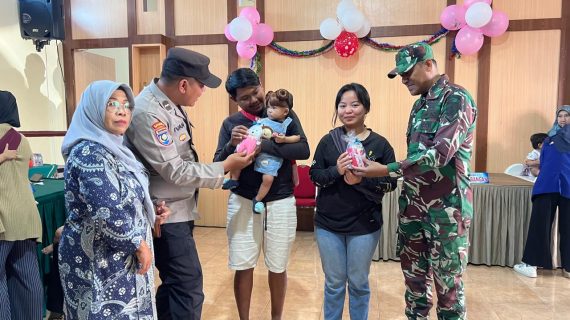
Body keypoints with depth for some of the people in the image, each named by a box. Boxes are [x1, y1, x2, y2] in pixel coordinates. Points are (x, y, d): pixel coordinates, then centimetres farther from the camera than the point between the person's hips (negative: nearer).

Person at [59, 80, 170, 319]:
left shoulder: (114, 148, 9)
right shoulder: (88, 152, -21)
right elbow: (106, 213, -30)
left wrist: (150, 212, 4)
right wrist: (138, 244, -19)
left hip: (119, 257, 9)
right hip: (99, 262, -9)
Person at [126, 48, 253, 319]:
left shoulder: (170, 103, 5)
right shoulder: (148, 112, -23)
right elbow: (175, 172, -22)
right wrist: (225, 167, -15)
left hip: (180, 209, 9)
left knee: (175, 282, 19)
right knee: (188, 286, -2)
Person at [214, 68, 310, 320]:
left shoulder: (284, 115, 0)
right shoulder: (231, 123, 2)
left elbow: (304, 150, -13)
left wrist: (263, 146, -24)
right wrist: (232, 145, -22)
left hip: (280, 203, 0)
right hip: (242, 202, 1)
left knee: (278, 267, 12)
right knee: (243, 266, 7)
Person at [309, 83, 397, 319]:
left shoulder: (380, 144, -5)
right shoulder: (328, 141, -2)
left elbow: (391, 182, -6)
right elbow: (314, 176, -2)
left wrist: (362, 180, -22)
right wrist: (336, 171, -20)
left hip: (365, 225, -1)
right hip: (328, 224, 1)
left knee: (359, 283, 16)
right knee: (334, 283, 16)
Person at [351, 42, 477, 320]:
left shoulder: (456, 99, -12)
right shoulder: (420, 104, 13)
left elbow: (440, 154, -23)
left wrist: (388, 170, -23)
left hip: (445, 208, -7)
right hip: (413, 205, 7)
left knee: (447, 283, 5)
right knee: (414, 275, 15)